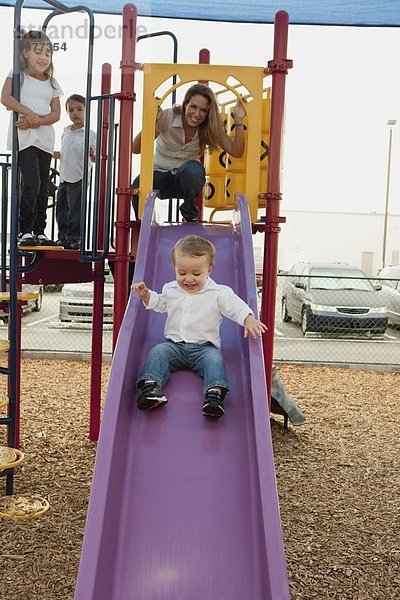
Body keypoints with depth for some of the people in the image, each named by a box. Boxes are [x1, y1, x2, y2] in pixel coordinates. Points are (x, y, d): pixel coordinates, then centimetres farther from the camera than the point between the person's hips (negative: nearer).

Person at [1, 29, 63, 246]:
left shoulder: (51, 82, 14)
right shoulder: (18, 74, 2)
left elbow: (56, 114, 6)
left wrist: (37, 120, -12)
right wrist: (29, 112, -21)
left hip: (45, 137, 5)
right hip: (24, 137, -5)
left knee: (43, 186, 7)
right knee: (32, 183, -15)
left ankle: (40, 231, 15)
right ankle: (25, 231, -5)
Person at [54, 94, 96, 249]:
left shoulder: (89, 134, -6)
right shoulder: (65, 133, 13)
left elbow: (94, 158, -9)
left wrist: (92, 155, -30)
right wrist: (52, 154, 8)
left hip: (79, 179, -6)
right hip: (64, 178, 6)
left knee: (75, 211, -2)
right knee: (61, 210, 10)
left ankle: (74, 238, 7)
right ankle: (62, 237, 20)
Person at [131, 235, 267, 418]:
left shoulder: (218, 293, -5)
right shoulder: (171, 289, 9)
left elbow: (235, 305, -14)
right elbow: (159, 303, 27)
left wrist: (249, 319, -34)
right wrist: (146, 294, 10)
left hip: (204, 346, -3)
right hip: (174, 344, 3)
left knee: (214, 359, -31)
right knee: (158, 352, -23)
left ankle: (215, 392, -45)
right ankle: (149, 385, -35)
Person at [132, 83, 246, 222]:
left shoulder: (210, 127, -8)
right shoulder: (167, 117, -17)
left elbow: (236, 152, -15)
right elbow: (136, 149, -22)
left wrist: (238, 121, -24)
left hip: (188, 177, 1)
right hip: (160, 173, -1)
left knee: (192, 168, -36)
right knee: (138, 186, -35)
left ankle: (190, 215, -8)